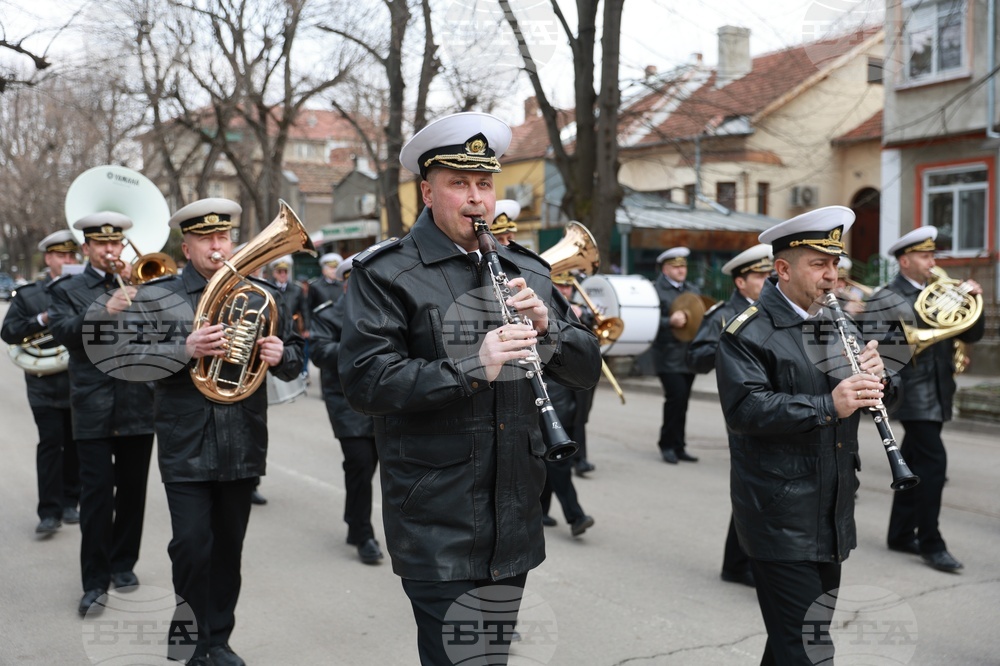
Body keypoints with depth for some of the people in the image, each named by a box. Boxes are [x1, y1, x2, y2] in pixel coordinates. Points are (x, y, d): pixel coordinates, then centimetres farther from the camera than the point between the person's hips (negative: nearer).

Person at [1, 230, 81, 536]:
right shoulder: (28, 295, 6)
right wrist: (42, 320, -14)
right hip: (45, 384, -1)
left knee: (75, 445, 9)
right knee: (50, 443, -6)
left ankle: (69, 503, 21)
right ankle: (49, 512, -3)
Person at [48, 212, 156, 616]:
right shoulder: (67, 290, 8)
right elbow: (62, 331, -10)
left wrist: (137, 287, -10)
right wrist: (103, 311, -25)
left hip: (138, 406, 2)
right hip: (93, 410, -2)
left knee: (132, 490, 9)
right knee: (96, 493, -4)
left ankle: (123, 563, 24)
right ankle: (95, 580, 2)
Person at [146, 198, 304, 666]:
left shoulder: (261, 294, 9)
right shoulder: (159, 296, 1)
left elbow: (294, 357, 12)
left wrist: (281, 355, -12)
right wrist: (184, 349, -24)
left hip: (243, 447, 3)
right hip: (186, 447, -3)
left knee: (228, 548, 12)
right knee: (191, 545, -4)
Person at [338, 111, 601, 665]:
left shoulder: (528, 271, 11)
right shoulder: (386, 273, -6)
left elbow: (587, 370, 9)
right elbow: (364, 382, -17)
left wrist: (546, 327, -11)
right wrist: (471, 367, -26)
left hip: (514, 528, 6)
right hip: (438, 531, -5)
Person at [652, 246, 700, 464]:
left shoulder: (693, 290, 18)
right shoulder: (655, 290, -3)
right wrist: (670, 321, -25)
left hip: (689, 356, 6)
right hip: (668, 355, -6)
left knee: (681, 401, 9)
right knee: (677, 396, -14)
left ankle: (677, 447, 17)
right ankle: (668, 444, 1)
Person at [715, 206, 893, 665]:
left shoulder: (836, 325, 14)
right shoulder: (748, 332, -11)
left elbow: (857, 401, 14)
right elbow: (745, 408, -23)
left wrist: (871, 378, -8)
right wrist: (827, 405, -28)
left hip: (832, 518, 8)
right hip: (781, 519, -8)